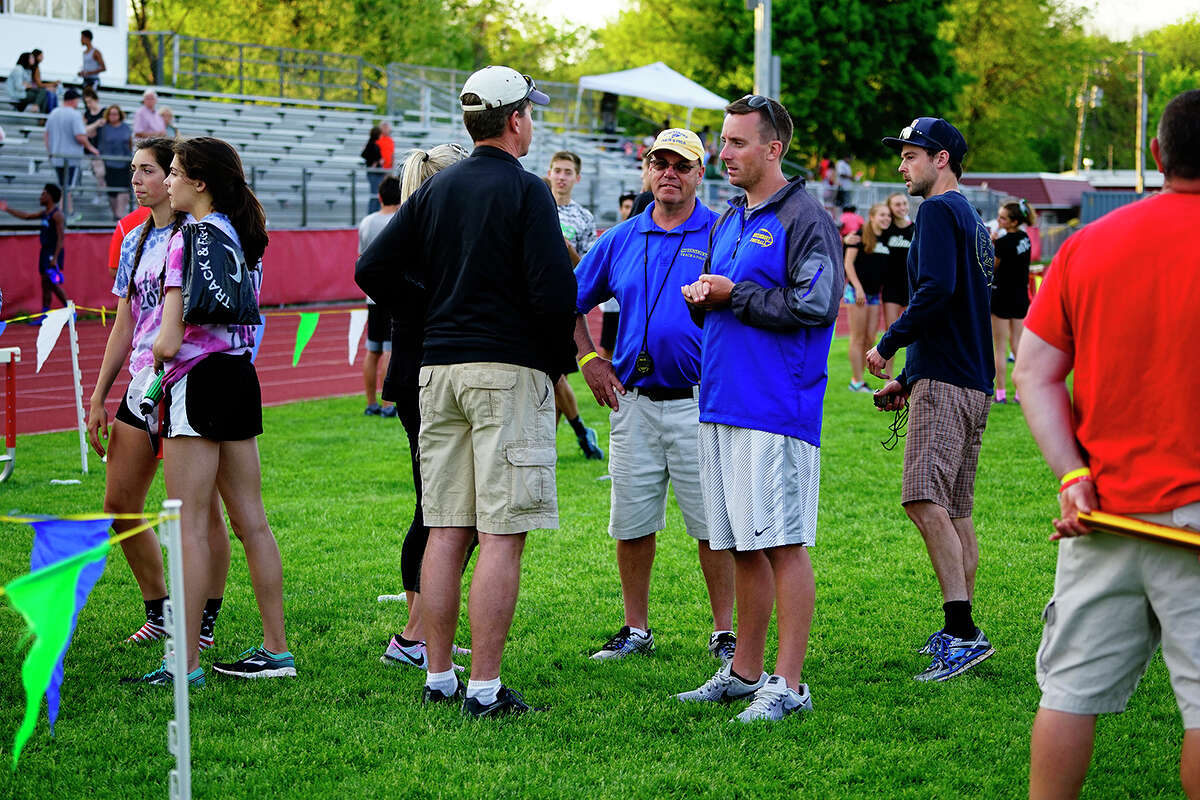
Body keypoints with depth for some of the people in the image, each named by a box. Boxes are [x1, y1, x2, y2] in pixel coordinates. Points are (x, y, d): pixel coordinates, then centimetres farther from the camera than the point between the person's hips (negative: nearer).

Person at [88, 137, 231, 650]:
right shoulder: (135, 241, 16)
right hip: (142, 385, 8)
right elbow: (123, 326, 19)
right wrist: (98, 398, 16)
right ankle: (158, 612, 21)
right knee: (119, 504, 7)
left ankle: (205, 623, 8)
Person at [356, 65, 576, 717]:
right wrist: (557, 361, 1)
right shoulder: (525, 190, -7)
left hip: (439, 368, 7)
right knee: (502, 535, -5)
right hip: (509, 370, -6)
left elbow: (372, 269, 10)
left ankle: (438, 676, 14)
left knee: (445, 531, 10)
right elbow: (554, 290, -15)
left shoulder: (435, 188, 12)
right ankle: (484, 687, -6)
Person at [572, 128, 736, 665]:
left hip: (698, 400, -4)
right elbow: (573, 301, 20)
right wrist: (589, 361, 10)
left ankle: (724, 634, 10)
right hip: (634, 401, 4)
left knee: (712, 525, 0)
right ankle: (636, 629, 21)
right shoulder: (621, 239, 11)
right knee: (632, 523, 8)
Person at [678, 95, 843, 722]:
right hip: (721, 406, 8)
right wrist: (700, 299, 4)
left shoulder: (805, 219, -7)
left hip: (776, 411, -8)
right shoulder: (728, 222, 20)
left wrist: (735, 294, -11)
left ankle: (789, 684, -3)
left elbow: (812, 306, -17)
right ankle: (744, 673, 20)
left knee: (783, 544, -7)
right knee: (742, 547, 13)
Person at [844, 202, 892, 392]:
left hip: (875, 294, 6)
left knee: (870, 339, 5)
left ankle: (856, 379, 13)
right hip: (857, 291, -6)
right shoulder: (860, 235, -7)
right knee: (858, 338, -3)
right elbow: (848, 263, -9)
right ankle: (857, 382, 0)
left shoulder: (886, 239, 10)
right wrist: (858, 287, -15)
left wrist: (883, 290, 10)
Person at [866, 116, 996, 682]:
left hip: (944, 381, -11)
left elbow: (937, 290, -21)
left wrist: (888, 344, -10)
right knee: (954, 511, 13)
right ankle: (959, 632, 17)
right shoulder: (971, 220, 24)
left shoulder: (939, 211, -7)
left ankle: (963, 632, -26)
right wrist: (908, 380, 25)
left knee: (925, 500, -19)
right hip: (972, 380, 11)